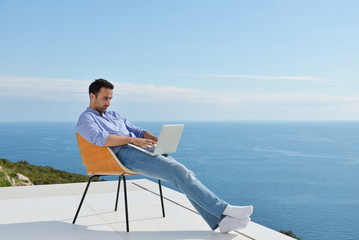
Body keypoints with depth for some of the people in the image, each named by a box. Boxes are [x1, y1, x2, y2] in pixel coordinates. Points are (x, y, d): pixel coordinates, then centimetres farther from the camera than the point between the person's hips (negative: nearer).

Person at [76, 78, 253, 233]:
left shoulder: (114, 115, 32)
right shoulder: (86, 119, 7)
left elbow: (138, 131, 27)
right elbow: (100, 138, -14)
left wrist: (157, 139, 6)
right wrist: (132, 140, -20)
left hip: (142, 149, 8)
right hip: (124, 154, -8)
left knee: (184, 174, -13)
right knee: (179, 172, -24)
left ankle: (219, 220, -18)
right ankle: (223, 209, -22)